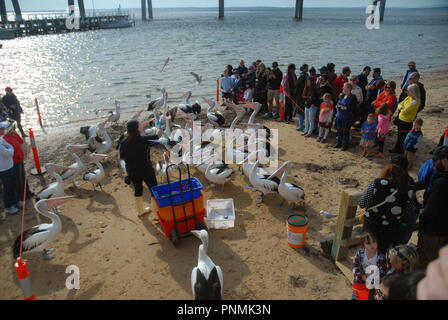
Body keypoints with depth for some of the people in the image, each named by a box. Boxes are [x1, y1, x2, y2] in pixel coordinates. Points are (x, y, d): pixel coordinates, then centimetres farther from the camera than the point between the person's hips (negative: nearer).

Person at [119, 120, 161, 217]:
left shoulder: (123, 143, -8)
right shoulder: (144, 140, -19)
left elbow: (121, 157, 3)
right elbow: (158, 135, -3)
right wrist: (159, 129, 20)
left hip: (132, 171, 5)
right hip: (146, 170, -5)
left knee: (138, 190, 24)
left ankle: (140, 210, 41)